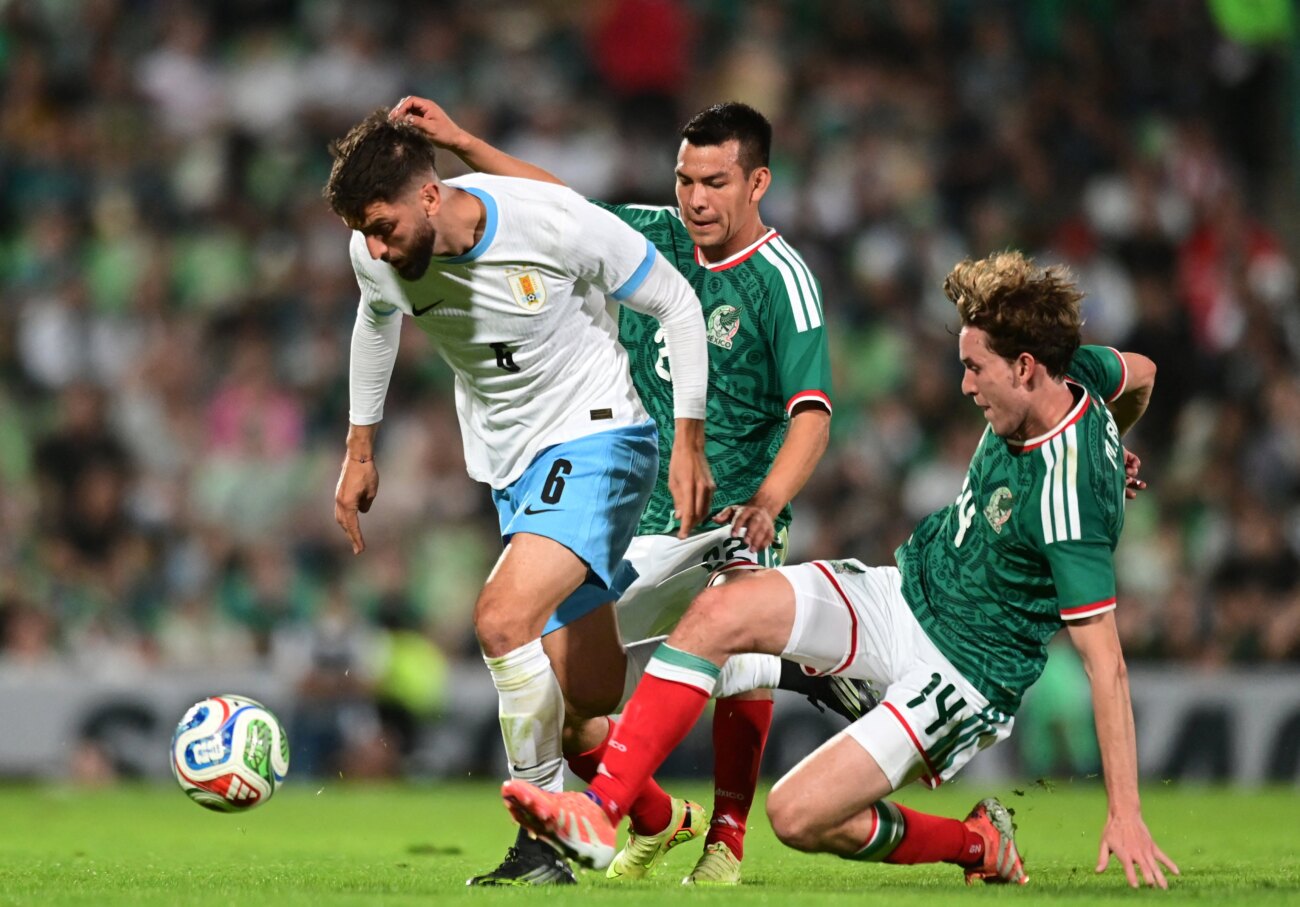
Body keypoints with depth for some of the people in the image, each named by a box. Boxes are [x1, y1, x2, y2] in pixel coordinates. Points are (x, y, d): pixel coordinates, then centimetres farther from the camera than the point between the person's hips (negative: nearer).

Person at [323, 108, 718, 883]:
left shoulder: (554, 222, -25)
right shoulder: (379, 255, -10)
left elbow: (676, 303, -12)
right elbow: (378, 322, 16)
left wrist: (689, 442, -10)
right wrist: (361, 449, 20)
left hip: (596, 440, -6)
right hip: (511, 467, 6)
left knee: (503, 618, -26)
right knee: (588, 708, 6)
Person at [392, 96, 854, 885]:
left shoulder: (781, 279, -10)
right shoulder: (655, 238, 6)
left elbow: (811, 414, -18)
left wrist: (766, 505, -34)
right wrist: (462, 143, 15)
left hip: (730, 528, -5)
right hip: (639, 529, 5)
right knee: (565, 713, -1)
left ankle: (727, 837, -8)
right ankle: (657, 821, 26)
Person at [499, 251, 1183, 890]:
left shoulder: (1069, 499, -30)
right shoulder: (1072, 373, -7)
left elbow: (1104, 660, -28)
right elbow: (1140, 373, 17)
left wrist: (1124, 813, -28)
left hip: (965, 674, -8)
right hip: (903, 592, 8)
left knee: (798, 815, -17)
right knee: (719, 613, -14)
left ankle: (979, 844, 8)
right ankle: (600, 810, -16)